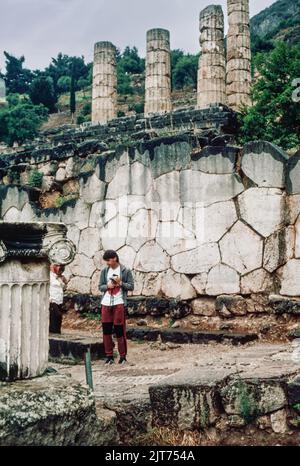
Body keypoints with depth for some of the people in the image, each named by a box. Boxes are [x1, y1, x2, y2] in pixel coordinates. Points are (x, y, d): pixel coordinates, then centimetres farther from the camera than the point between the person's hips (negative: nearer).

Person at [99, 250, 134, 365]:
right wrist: (107, 286, -9)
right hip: (106, 303, 4)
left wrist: (121, 283, -16)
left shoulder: (126, 271, 0)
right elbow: (100, 286, 11)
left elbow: (131, 286, -1)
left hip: (119, 303, -4)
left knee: (119, 330, -2)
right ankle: (109, 356, 14)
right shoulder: (104, 271, 10)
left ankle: (123, 356, 8)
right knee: (106, 330, 4)